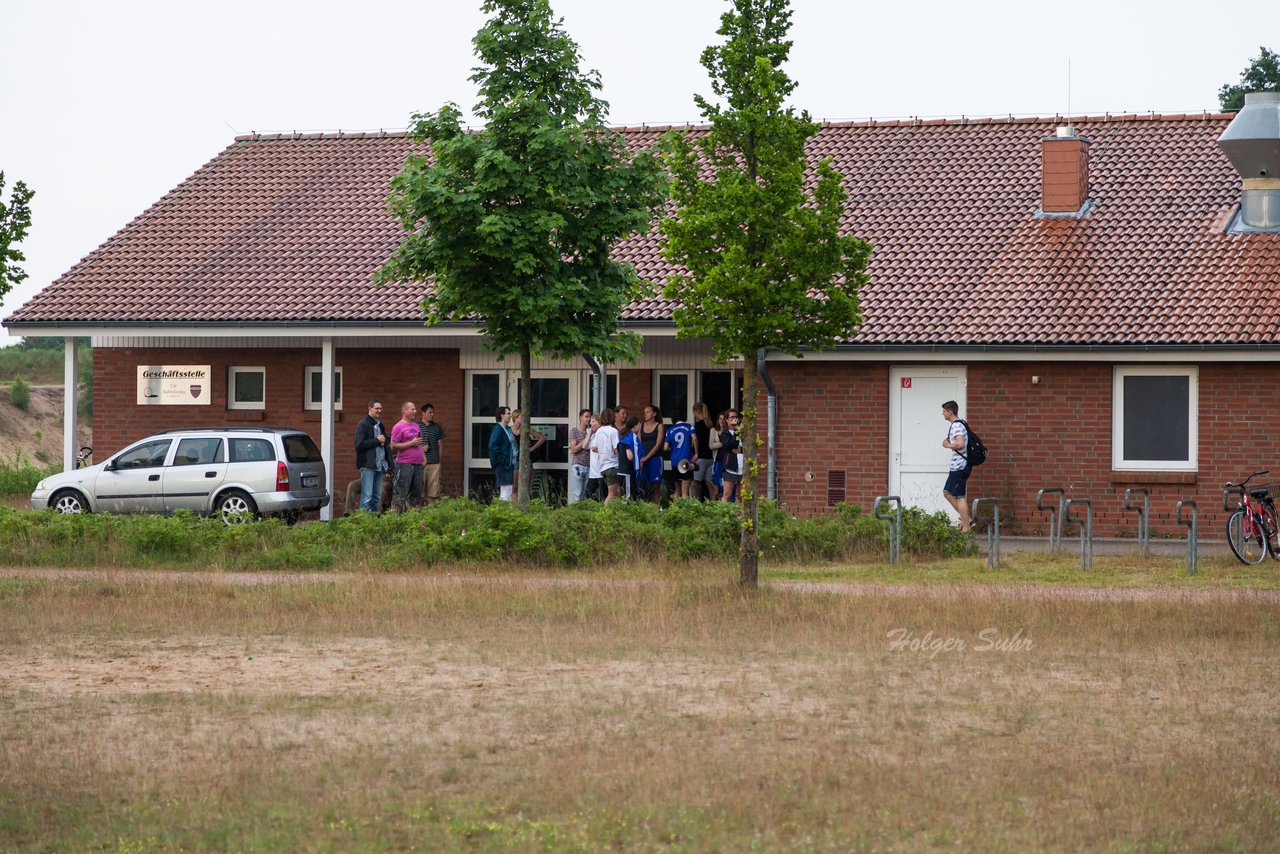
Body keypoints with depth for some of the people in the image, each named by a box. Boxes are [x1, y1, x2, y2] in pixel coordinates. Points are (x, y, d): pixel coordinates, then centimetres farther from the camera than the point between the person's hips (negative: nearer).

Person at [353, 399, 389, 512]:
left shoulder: (380, 425, 18)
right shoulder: (363, 424, -7)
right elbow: (359, 444, -17)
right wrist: (377, 440, -13)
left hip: (379, 464, 8)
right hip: (368, 465, -8)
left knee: (377, 496, 9)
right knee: (367, 496, -10)